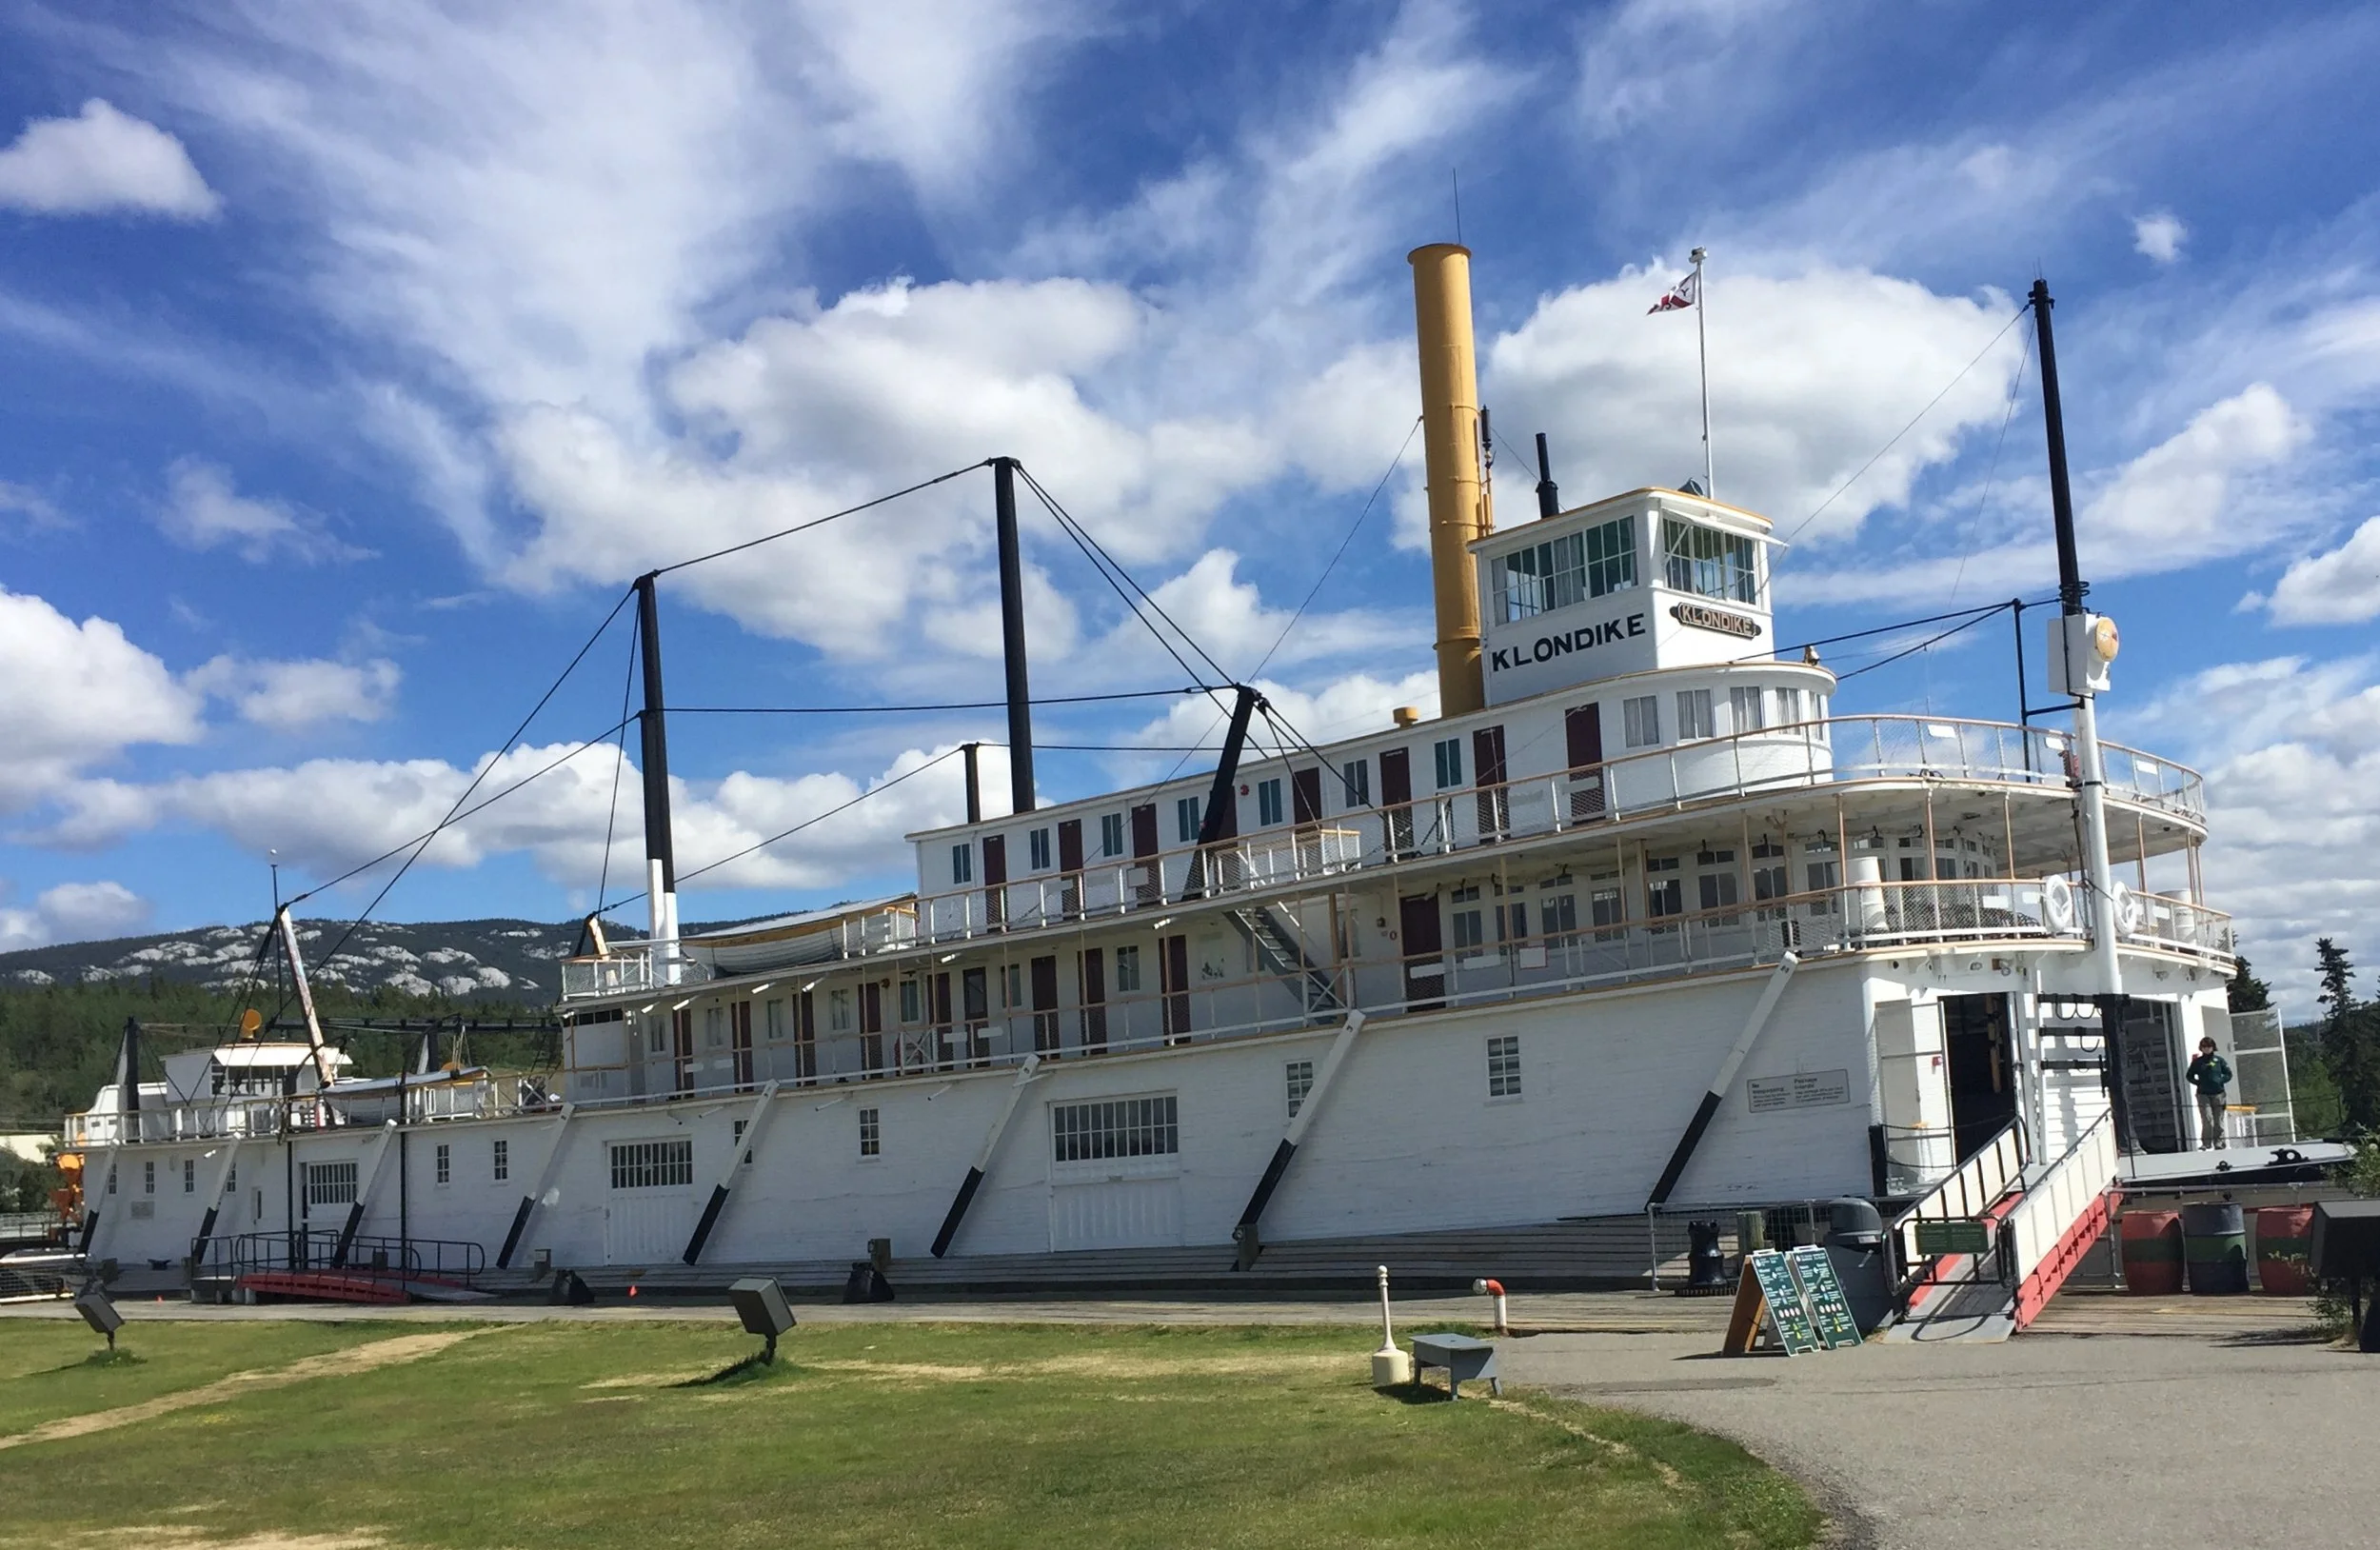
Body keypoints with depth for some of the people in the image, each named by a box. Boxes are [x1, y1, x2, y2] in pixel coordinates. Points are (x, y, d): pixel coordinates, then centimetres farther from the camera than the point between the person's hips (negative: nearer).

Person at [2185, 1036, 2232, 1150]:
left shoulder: (2219, 1060, 6)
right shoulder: (2197, 1062, 6)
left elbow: (2228, 1074, 11)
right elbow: (2190, 1076, 13)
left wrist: (2220, 1081, -3)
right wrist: (2198, 1083, -2)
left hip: (2218, 1094, 1)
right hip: (2203, 1094, -1)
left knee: (2218, 1120, 3)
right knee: (2207, 1119, -11)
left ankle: (2219, 1143, 9)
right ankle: (2205, 1143, -9)